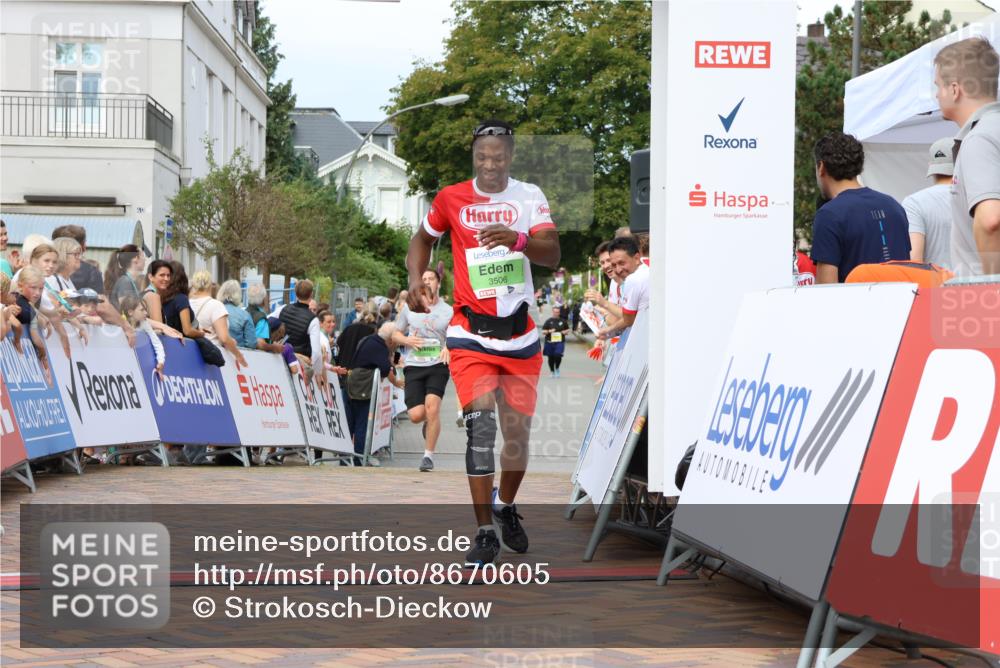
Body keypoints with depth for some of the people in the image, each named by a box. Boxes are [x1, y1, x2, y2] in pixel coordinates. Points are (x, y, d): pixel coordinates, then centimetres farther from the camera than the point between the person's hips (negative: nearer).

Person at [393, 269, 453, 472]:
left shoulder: (449, 311, 5)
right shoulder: (408, 307, 8)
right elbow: (396, 334, 16)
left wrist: (449, 348, -13)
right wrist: (407, 340, -6)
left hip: (438, 365, -1)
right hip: (413, 365, 1)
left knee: (432, 407, -18)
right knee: (416, 415, -9)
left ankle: (429, 455, -5)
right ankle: (429, 422, 30)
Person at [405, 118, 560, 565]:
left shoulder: (529, 196, 1)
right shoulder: (451, 198, 2)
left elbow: (552, 255, -12)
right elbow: (423, 239, 20)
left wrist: (518, 240, -31)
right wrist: (416, 279, 2)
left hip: (520, 334, 1)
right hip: (471, 333, -1)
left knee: (518, 431, 6)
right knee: (480, 426, -14)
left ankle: (505, 507, 32)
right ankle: (485, 533, -9)